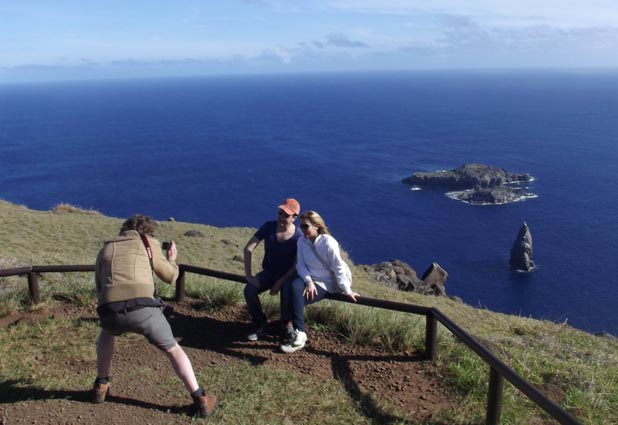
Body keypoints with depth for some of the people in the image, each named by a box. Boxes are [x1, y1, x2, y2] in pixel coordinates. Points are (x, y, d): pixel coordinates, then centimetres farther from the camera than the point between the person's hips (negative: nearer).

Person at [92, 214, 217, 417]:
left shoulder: (105, 249, 28)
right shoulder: (147, 242, 20)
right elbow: (170, 276, 25)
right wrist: (171, 259, 45)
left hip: (109, 311, 3)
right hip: (142, 308, -3)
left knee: (107, 333, 40)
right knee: (173, 349, 17)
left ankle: (101, 386, 38)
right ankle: (201, 400, 13)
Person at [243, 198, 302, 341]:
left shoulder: (298, 237, -17)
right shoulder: (269, 227, -11)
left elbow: (297, 266, -14)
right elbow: (248, 249, -11)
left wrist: (280, 283, -23)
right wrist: (248, 275, -17)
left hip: (287, 276, -2)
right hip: (268, 273, 2)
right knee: (249, 290, -24)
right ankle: (261, 326, -4)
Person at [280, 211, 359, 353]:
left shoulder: (328, 243, -16)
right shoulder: (302, 241, 0)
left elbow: (339, 268, -12)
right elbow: (300, 265, -1)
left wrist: (347, 291, -12)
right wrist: (308, 281, -20)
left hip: (325, 283, -5)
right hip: (309, 279, 5)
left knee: (296, 291, -30)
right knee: (288, 289, -27)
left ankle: (299, 335, -21)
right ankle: (299, 332, -16)